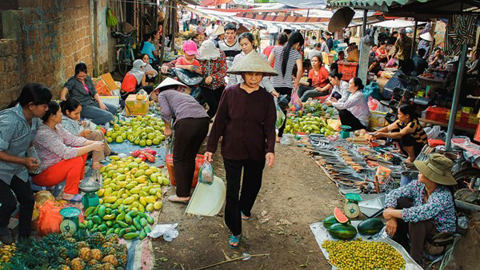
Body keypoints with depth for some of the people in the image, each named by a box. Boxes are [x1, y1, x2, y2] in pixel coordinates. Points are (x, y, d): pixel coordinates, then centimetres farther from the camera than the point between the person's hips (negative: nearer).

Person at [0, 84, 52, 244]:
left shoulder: (34, 118, -8)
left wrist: (29, 156, 2)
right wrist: (23, 161, -32)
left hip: (18, 169, 7)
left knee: (28, 200, 7)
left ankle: (25, 237, 27)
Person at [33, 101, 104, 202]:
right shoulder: (44, 134, -30)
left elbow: (72, 139, 2)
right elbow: (66, 153, -32)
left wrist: (92, 143, -13)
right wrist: (92, 147, -28)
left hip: (55, 163, 9)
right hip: (41, 174, -9)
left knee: (82, 149, 0)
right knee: (77, 160, -24)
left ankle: (78, 182, 11)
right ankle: (69, 194, -11)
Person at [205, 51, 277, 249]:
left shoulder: (266, 98, -4)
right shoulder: (230, 93, -7)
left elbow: (270, 127, -4)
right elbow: (219, 122, -2)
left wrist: (270, 150, -19)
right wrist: (211, 148, -3)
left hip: (256, 152, 2)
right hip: (232, 150, -2)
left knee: (253, 184, 20)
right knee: (232, 190, 0)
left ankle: (244, 209, 53)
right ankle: (235, 231, 16)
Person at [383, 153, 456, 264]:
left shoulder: (443, 196, -34)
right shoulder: (418, 185, -14)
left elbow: (419, 213, -47)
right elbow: (392, 194, -10)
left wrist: (391, 213, -35)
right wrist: (391, 218, -24)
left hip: (441, 233, -7)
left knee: (416, 219, -35)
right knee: (398, 201, -11)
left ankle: (415, 260, -14)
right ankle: (402, 246, 2)